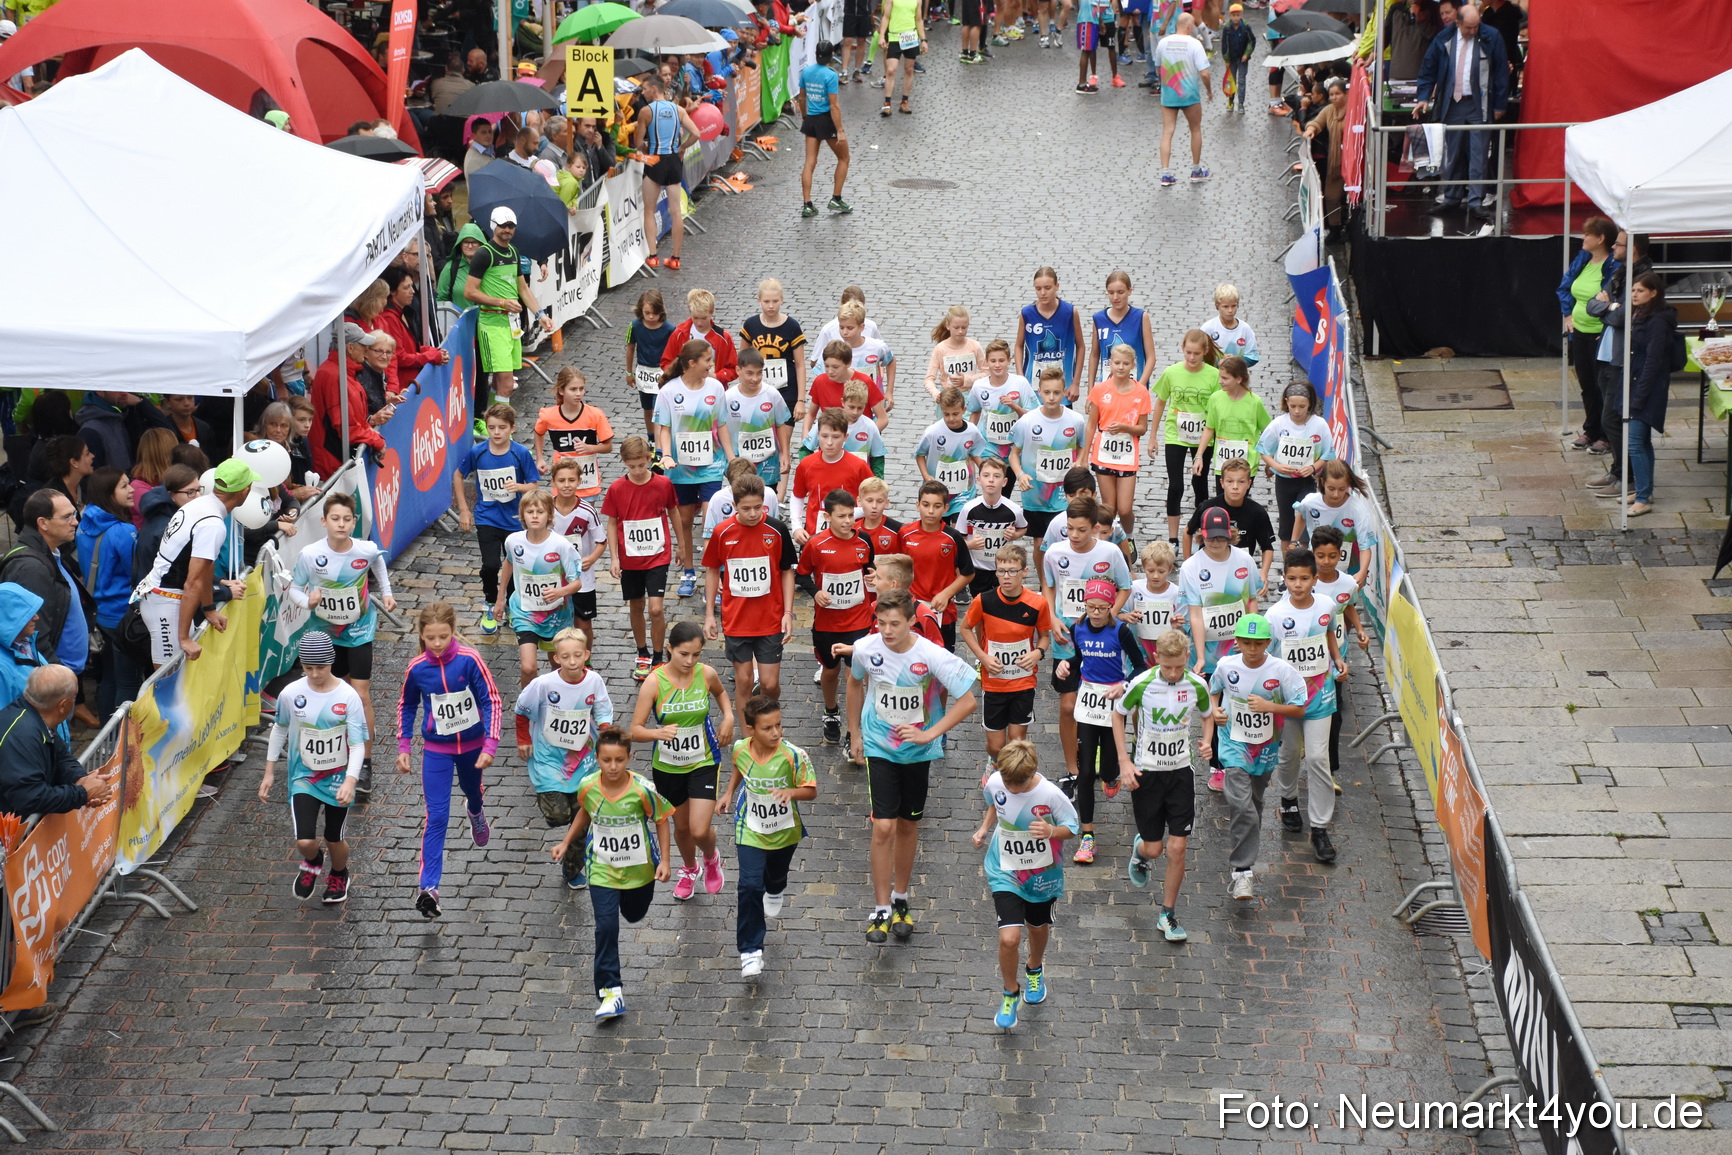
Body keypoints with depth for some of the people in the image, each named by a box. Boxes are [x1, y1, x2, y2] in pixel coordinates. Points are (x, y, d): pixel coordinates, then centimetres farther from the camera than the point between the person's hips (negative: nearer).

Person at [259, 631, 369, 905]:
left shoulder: (348, 696, -15)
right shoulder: (290, 693, -10)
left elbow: (358, 744, -15)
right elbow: (279, 730, 7)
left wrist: (350, 780, -29)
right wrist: (269, 772, 10)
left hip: (338, 778, -1)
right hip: (303, 777, 1)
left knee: (334, 840, 13)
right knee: (304, 842, -13)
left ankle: (339, 876, 49)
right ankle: (312, 862, 26)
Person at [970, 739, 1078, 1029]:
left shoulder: (1050, 795, -26)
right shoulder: (995, 783, -17)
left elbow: (1072, 828, -12)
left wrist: (1052, 831, -31)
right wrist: (984, 828, -6)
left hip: (1042, 874, 0)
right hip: (1005, 874, 0)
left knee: (1038, 928, 25)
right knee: (1009, 938, -14)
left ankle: (1034, 970, 60)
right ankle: (1011, 993, 13)